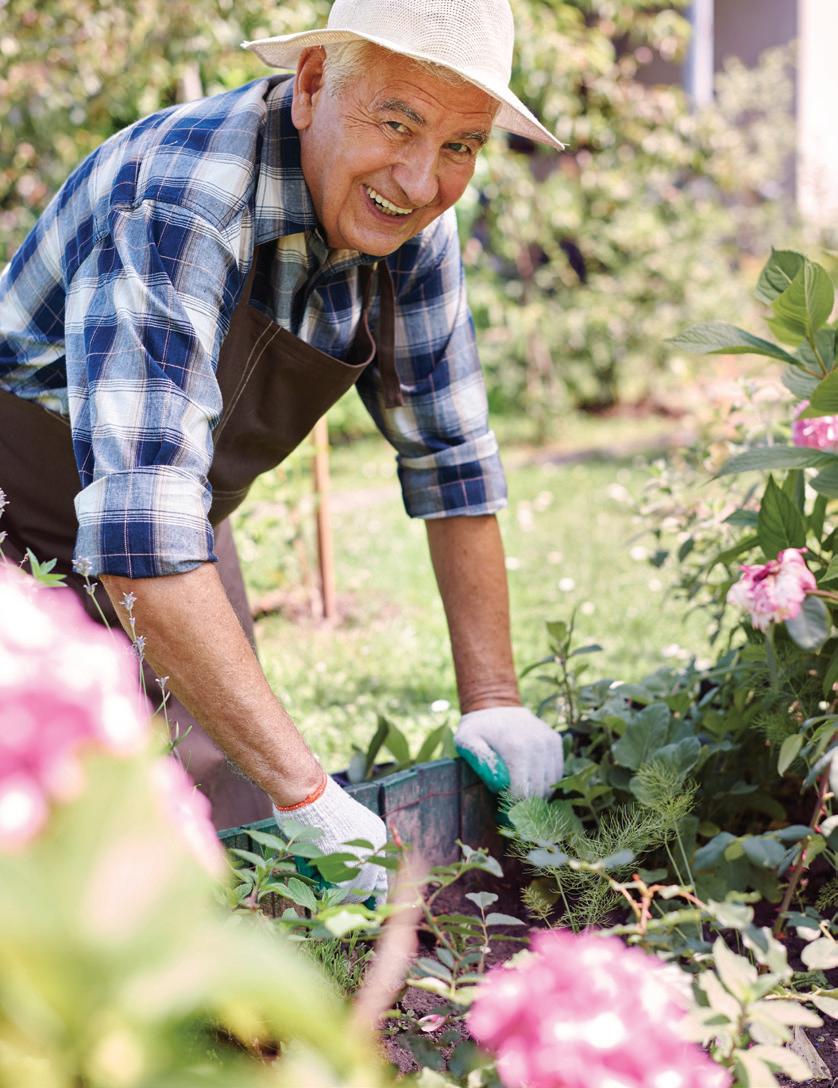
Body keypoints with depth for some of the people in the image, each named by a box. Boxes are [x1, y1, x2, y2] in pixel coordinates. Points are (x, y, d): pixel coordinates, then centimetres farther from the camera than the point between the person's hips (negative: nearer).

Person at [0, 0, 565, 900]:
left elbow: (450, 458, -2)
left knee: (236, 839, -1)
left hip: (181, 543, 6)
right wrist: (304, 791, -45)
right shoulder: (176, 208, -35)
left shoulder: (409, 226, -12)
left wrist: (491, 701, -9)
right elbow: (141, 530, -44)